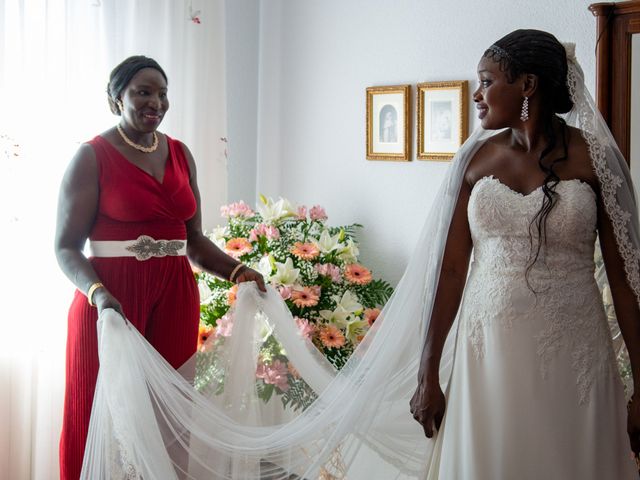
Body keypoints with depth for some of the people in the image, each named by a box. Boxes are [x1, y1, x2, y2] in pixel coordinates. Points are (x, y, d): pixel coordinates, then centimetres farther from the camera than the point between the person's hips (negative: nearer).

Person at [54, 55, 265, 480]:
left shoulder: (180, 154, 12)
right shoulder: (93, 156, -4)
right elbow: (66, 246, -7)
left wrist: (236, 271, 2)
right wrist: (98, 294, -23)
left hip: (175, 295, 5)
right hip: (113, 297, -5)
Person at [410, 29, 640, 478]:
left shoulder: (593, 158, -4)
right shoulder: (478, 160, 4)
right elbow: (453, 268, 4)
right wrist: (428, 374, 3)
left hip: (572, 356, -2)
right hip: (488, 352, 3)